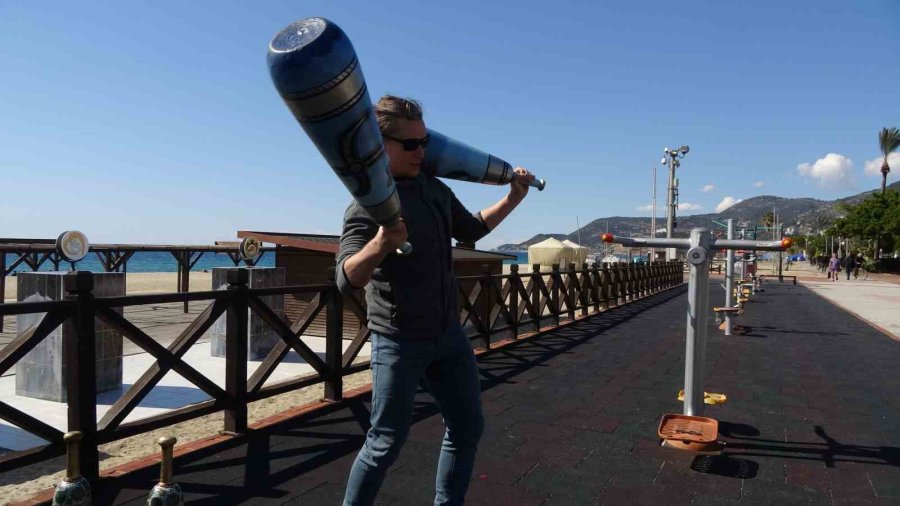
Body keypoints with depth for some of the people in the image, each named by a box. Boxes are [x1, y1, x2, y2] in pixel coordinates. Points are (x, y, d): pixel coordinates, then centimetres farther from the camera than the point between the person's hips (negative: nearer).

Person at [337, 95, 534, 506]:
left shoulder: (434, 187, 5)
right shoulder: (369, 203, -18)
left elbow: (469, 231, 22)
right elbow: (347, 280, -31)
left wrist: (512, 200, 13)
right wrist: (380, 244, -50)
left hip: (449, 334, 7)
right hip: (400, 341, -7)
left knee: (467, 428, 14)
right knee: (386, 442, 1)